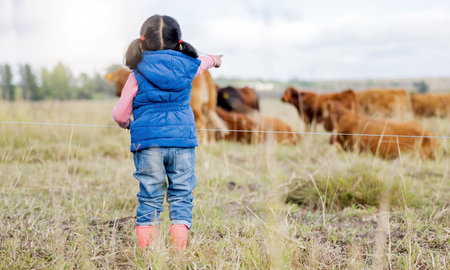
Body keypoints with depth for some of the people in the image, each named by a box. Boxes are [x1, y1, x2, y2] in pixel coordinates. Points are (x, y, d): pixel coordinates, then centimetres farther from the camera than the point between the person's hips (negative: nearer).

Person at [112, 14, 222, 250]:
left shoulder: (138, 74, 1)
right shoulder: (188, 66, 8)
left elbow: (120, 114, 2)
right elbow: (202, 62, 35)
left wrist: (127, 124, 26)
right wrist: (214, 59, 59)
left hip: (148, 142, -1)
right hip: (182, 141, 1)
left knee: (149, 200, 3)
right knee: (181, 198, 6)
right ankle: (178, 254, 3)